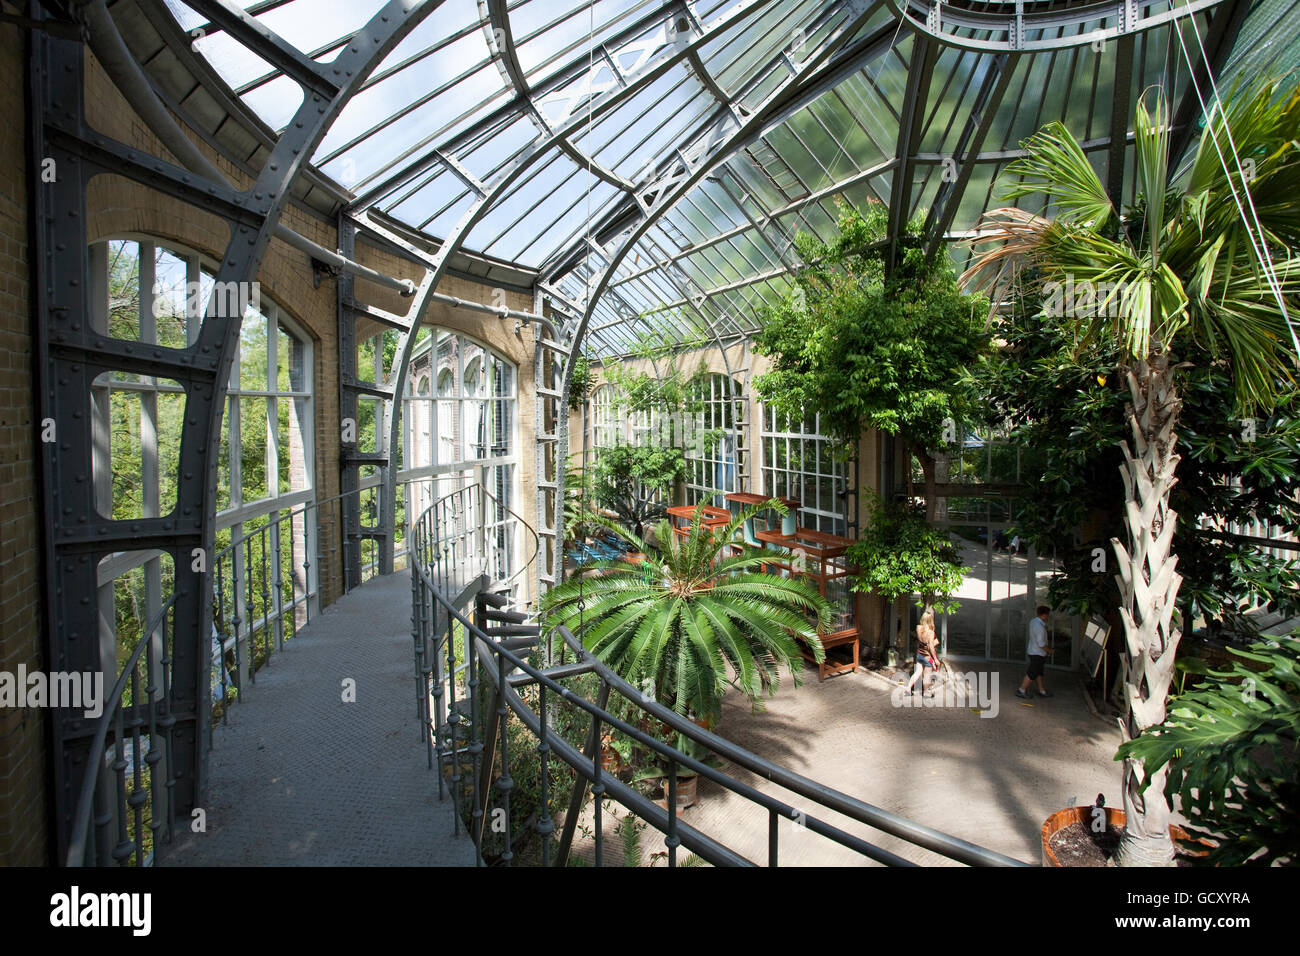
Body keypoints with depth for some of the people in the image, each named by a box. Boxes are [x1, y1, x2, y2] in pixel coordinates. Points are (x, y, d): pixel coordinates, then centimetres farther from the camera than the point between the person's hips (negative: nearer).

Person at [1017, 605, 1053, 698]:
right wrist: (1049, 650, -9)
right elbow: (1041, 644, -25)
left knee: (1039, 672, 20)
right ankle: (1021, 690, 10)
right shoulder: (1039, 627, -28)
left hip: (1033, 651, 9)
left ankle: (1042, 691, 32)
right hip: (1038, 653, -9)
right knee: (1032, 673, 2)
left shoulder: (1033, 621, 2)